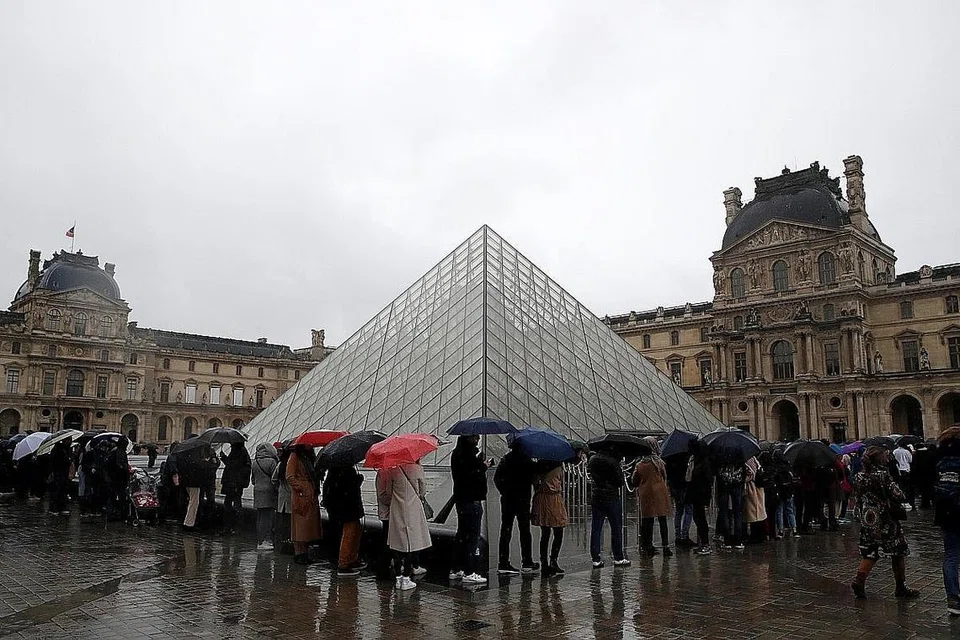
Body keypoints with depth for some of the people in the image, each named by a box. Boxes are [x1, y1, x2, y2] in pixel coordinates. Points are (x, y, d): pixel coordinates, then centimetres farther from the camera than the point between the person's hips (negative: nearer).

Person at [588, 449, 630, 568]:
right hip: (612, 498, -5)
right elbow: (620, 481, -12)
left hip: (596, 498, 5)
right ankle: (618, 558, 12)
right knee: (616, 529, 6)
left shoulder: (592, 459, 3)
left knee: (596, 529, 7)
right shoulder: (612, 461, -15)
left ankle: (595, 559, 8)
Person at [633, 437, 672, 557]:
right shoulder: (660, 462, -6)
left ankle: (648, 547, 10)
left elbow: (635, 482, 4)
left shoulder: (639, 464, -3)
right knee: (662, 521, 4)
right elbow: (664, 478, 6)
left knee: (648, 521, 7)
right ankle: (665, 546, 2)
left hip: (645, 495, 1)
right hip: (660, 493, -1)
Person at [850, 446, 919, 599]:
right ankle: (901, 588, 16)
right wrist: (903, 497, 4)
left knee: (870, 553, 13)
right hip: (886, 522, -6)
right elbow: (898, 496, -16)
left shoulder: (860, 477, 3)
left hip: (867, 521, 6)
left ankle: (859, 581, -1)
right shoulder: (882, 475, -16)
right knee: (899, 553, 10)